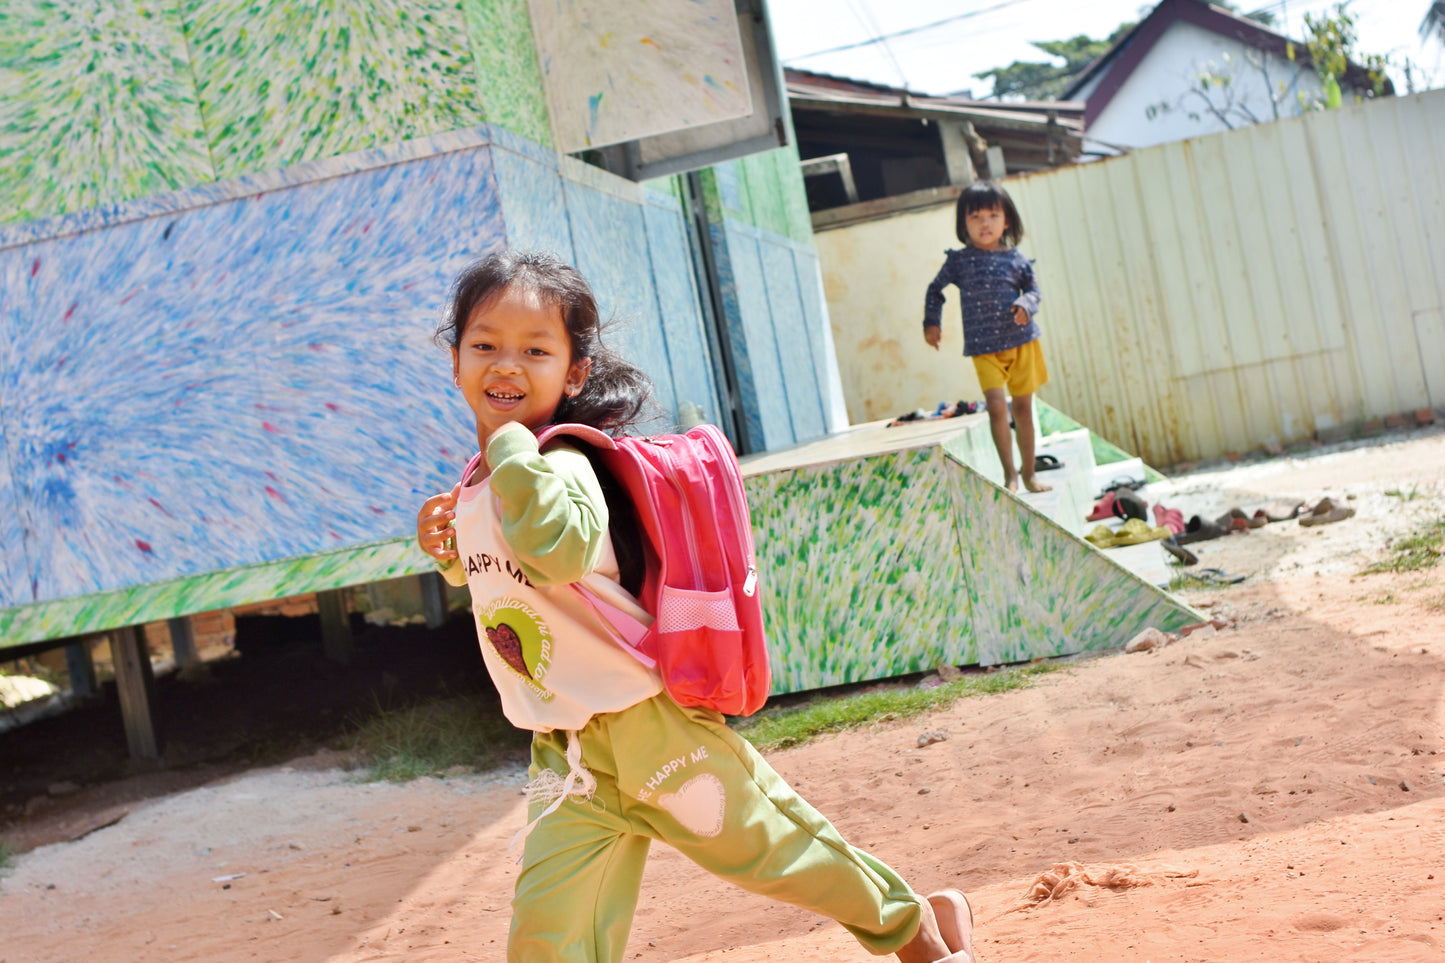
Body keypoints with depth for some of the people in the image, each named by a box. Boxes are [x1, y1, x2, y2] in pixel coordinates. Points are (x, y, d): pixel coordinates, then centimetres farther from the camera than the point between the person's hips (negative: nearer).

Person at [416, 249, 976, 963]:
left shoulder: (558, 462, -21)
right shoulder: (479, 484, 8)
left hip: (648, 724, -8)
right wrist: (449, 548, 6)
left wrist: (510, 444, -34)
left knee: (769, 848, 10)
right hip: (566, 751, 8)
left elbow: (563, 548, -44)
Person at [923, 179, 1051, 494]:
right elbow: (935, 290, 13)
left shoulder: (1015, 258, 2)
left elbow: (1033, 290, 8)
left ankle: (1029, 472, 22)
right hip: (984, 348, -2)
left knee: (1023, 407, 9)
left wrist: (1026, 305, -13)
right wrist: (931, 323, 6)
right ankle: (1010, 473, -5)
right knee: (997, 406, -15)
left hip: (1022, 341, 2)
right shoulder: (959, 261, 1)